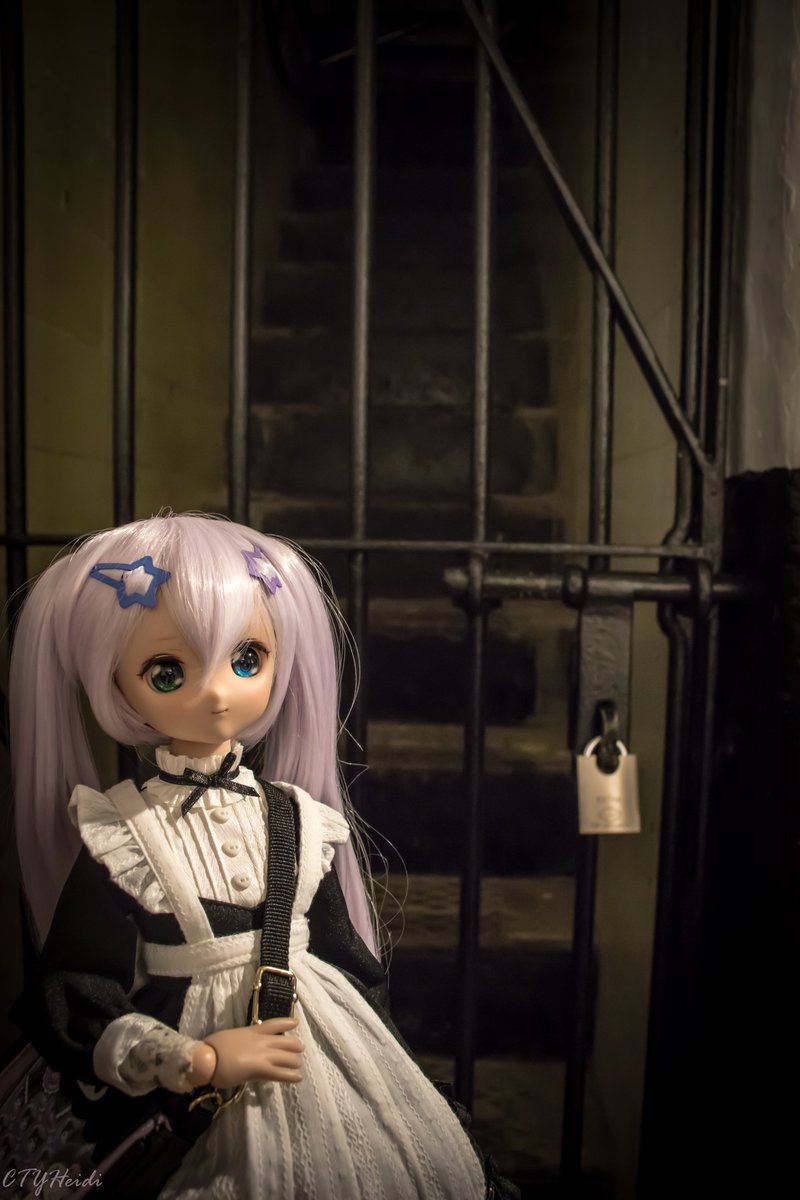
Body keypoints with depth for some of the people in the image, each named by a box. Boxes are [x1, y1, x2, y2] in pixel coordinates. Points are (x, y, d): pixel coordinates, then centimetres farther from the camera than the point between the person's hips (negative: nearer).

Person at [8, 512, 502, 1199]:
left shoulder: (298, 819, -5)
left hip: (322, 1047, 4)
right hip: (188, 1095, -3)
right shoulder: (118, 838, -15)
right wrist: (198, 1060, -22)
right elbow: (73, 1006, -15)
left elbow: (344, 956, 5)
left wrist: (373, 1053, 9)